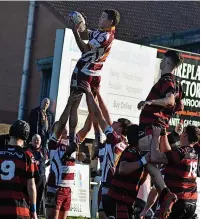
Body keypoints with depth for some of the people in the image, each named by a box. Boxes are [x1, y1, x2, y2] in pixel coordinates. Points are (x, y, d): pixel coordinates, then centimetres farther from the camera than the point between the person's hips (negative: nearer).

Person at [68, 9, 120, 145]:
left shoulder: (104, 36, -20)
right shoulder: (107, 33, 8)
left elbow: (85, 49, -19)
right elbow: (89, 33, 21)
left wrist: (75, 31, -16)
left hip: (83, 72, -9)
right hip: (95, 74, 9)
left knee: (73, 106, -4)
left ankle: (72, 138, -8)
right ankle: (99, 139, 11)